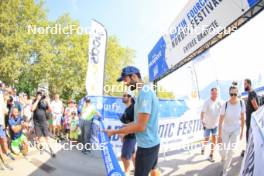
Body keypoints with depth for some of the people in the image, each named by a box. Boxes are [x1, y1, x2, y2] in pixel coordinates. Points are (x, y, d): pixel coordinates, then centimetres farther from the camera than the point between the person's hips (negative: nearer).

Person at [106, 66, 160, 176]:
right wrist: (124, 130, 8)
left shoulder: (144, 93, -23)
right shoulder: (147, 91, 9)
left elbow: (140, 126, -25)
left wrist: (115, 132, -16)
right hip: (153, 143, 10)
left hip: (146, 145, -10)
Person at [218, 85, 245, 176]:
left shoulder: (241, 103, -18)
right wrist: (219, 135, -18)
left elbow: (242, 118, -4)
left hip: (236, 130, 1)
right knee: (222, 152, 6)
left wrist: (242, 131, 2)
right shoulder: (225, 105, -26)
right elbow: (220, 121, -20)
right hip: (225, 130, -1)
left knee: (231, 151, -3)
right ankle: (223, 158, 47)